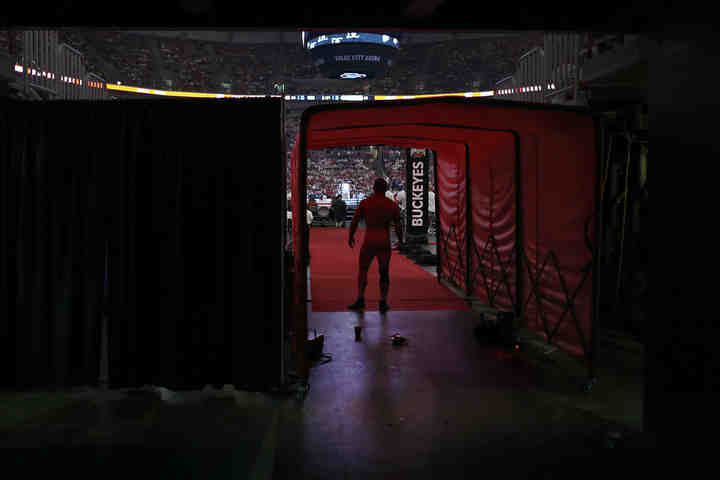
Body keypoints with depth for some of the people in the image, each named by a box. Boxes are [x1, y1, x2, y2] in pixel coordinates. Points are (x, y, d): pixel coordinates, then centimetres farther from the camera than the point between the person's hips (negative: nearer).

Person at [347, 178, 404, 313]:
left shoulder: (365, 203, 0)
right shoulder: (392, 205, 2)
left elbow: (355, 221, 1)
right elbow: (398, 225, 0)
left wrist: (351, 236, 13)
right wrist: (400, 241, 12)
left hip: (369, 241, 0)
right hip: (384, 242, 1)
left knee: (363, 270, 12)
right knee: (384, 272, 9)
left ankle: (360, 299, 6)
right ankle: (383, 302, 7)